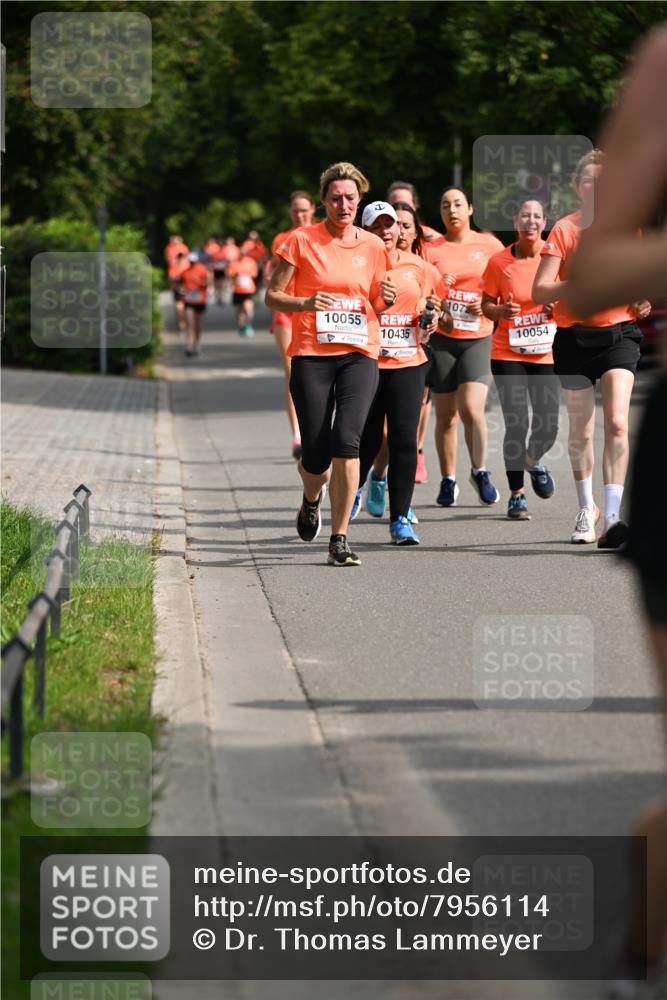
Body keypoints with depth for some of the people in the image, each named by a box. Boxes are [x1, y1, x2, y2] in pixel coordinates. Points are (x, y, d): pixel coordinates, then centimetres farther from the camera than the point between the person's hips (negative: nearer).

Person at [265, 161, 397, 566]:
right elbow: (273, 296, 2)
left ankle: (340, 539, -11)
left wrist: (387, 300, -3)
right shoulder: (302, 240, 0)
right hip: (312, 354, -1)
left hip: (360, 354, 1)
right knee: (316, 456, -1)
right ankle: (312, 500, 36)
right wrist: (305, 304, -17)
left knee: (346, 441, -17)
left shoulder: (373, 246, 9)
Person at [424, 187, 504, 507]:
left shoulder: (490, 245, 5)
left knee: (472, 408, -17)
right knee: (446, 415, 3)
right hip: (441, 338, 1)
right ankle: (448, 480, 16)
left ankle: (480, 471, 0)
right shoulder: (430, 250, 5)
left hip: (478, 337, -1)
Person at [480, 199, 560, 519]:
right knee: (516, 424, -8)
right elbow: (486, 305, 4)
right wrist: (501, 310, -17)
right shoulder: (499, 261, -4)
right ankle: (516, 494, 8)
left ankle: (534, 460, 36)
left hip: (546, 354, 1)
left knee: (548, 427, -1)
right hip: (508, 354, -1)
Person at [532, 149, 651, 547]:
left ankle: (613, 516, -20)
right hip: (574, 338, 0)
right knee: (581, 430, 8)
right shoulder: (564, 229, -3)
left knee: (617, 423, -17)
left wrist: (642, 300, -4)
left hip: (619, 334, 0)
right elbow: (540, 292, -11)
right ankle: (586, 509, 28)